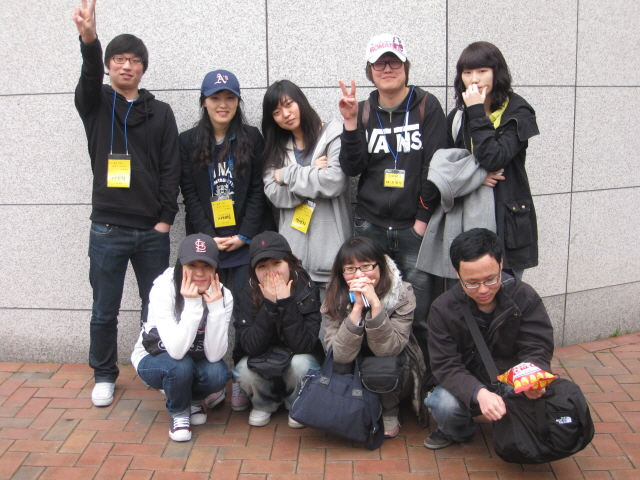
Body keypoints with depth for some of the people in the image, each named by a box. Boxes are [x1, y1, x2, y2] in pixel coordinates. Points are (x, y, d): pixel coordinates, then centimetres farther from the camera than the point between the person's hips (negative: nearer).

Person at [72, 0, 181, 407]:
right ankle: (104, 376, 26)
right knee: (105, 310, 8)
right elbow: (89, 80, -19)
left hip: (153, 231, 1)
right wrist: (89, 40, -39)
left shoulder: (160, 113, 8)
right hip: (108, 229, -1)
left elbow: (171, 168, 3)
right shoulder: (96, 105, 5)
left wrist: (166, 218, -6)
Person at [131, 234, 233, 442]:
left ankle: (193, 399, 6)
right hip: (153, 360, -2)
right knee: (181, 366, -35)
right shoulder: (163, 289, -27)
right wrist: (192, 304, -41)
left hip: (196, 360, 3)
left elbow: (214, 355, -28)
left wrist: (215, 307, -36)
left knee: (218, 374, -29)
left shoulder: (223, 296, -18)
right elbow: (176, 351, -37)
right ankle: (179, 413, -3)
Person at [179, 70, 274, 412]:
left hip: (247, 242, -1)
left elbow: (258, 191, 1)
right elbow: (190, 195, 3)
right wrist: (211, 237, -6)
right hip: (206, 242, 1)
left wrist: (243, 235, -7)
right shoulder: (188, 142, 8)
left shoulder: (252, 138, 6)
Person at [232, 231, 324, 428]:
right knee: (244, 369, -30)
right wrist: (269, 305, -34)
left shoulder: (307, 290, -18)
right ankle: (264, 404, 4)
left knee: (300, 363, -33)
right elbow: (251, 347, -25)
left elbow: (303, 346, -26)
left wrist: (286, 303, -34)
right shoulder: (248, 294, -15)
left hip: (298, 360, -1)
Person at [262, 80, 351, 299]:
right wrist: (313, 174, -9)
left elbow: (335, 181, -16)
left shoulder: (334, 135, 0)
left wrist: (288, 174, -5)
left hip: (328, 247, -4)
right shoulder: (278, 148, 16)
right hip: (292, 249, 4)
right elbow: (274, 194, 2)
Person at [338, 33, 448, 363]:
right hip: (370, 227, 3)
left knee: (418, 316, -2)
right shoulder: (363, 111, 10)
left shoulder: (426, 106, 2)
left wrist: (422, 219, -6)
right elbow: (352, 168, 1)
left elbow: (436, 165, -3)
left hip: (413, 228, -2)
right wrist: (351, 122, -11)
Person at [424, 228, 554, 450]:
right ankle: (458, 432, 7)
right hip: (467, 388, 0)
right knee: (444, 405, -32)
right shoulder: (443, 309, -13)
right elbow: (446, 365, -19)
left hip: (514, 383, 1)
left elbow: (537, 350, -12)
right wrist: (479, 394, -40)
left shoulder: (525, 297, -11)